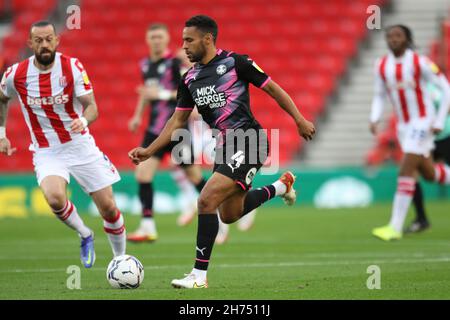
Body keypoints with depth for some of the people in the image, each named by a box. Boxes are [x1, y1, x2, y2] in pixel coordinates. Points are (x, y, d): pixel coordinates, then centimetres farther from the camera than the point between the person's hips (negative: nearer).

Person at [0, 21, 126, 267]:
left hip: (80, 145, 0)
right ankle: (85, 236, -1)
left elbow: (91, 106, -13)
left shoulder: (72, 67, -10)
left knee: (108, 208, -1)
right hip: (46, 152, 0)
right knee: (54, 198, -30)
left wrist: (84, 120, -35)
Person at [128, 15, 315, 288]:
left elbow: (272, 88, -4)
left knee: (207, 201, -20)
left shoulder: (235, 62, -10)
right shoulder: (190, 78, 9)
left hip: (249, 142, -8)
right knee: (229, 214, 17)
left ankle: (199, 276, -14)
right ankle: (281, 186, 41)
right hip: (225, 147, 8)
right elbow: (178, 120, 16)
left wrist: (300, 120, -6)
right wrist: (149, 151, 9)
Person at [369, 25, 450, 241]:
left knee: (406, 172, -15)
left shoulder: (420, 62, -15)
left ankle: (395, 227, -16)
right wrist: (374, 119, -6)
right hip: (403, 125, 6)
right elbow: (379, 96, 12)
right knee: (428, 173, 13)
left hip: (423, 123, -6)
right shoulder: (382, 66, 1)